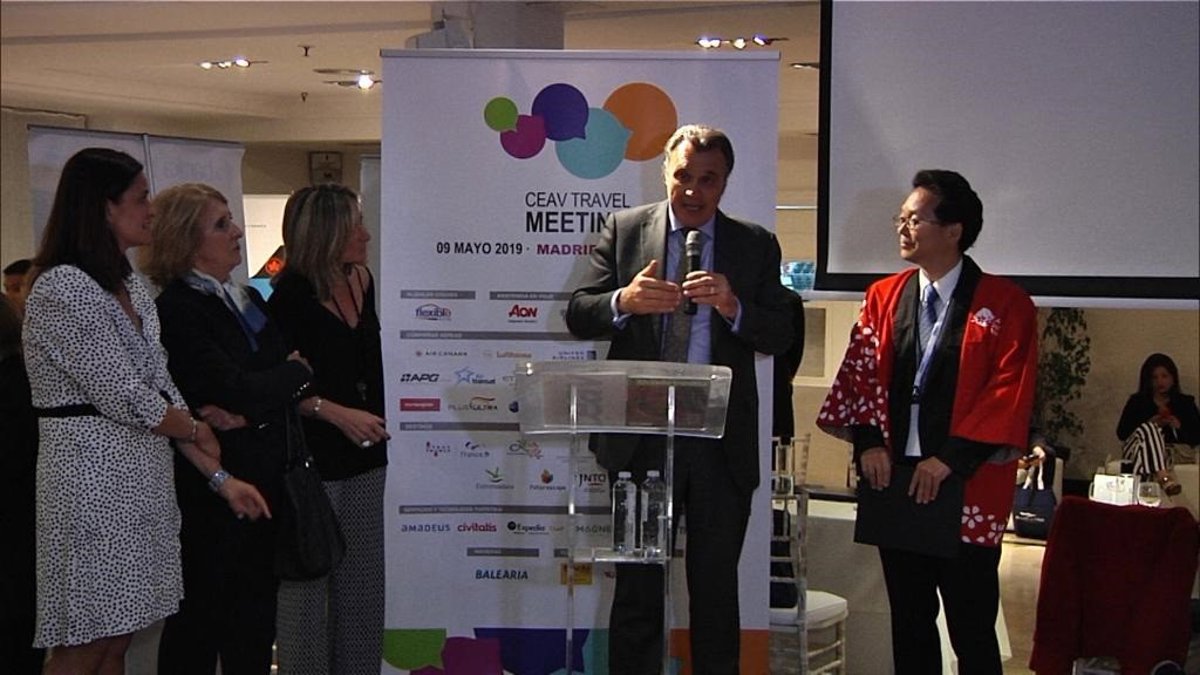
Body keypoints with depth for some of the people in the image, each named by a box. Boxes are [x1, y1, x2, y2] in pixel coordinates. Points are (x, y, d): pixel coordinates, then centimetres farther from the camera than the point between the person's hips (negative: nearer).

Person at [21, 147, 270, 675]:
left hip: (142, 479, 8)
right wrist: (196, 431, 0)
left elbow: (162, 390, 12)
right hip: (92, 478, -8)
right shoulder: (63, 290, -14)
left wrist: (219, 477, 6)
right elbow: (124, 398, -17)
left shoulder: (131, 289, 15)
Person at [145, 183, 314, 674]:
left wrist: (246, 412, -15)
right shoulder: (176, 310, -12)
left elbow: (288, 386, 5)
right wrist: (294, 371, -3)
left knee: (256, 614, 14)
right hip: (212, 486, -7)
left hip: (264, 475, 7)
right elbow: (234, 389, -20)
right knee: (203, 617, 4)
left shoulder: (249, 299, 12)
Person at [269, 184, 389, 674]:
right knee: (307, 584, 2)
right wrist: (336, 412, -20)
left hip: (364, 457, 7)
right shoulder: (289, 294, -12)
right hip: (310, 459, -7)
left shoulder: (361, 282, 8)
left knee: (363, 582, 12)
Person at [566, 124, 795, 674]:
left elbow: (781, 337, -3)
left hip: (722, 442, 0)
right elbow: (578, 316, -3)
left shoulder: (755, 245, 4)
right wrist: (622, 302, -24)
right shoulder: (624, 229, 4)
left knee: (716, 588, 11)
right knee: (637, 583, 10)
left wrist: (734, 308, -22)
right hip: (640, 437, 0)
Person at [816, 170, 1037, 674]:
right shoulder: (883, 297, 11)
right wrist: (869, 441, -5)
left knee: (972, 630, 0)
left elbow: (1010, 391, -10)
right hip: (894, 479, 5)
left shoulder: (1005, 303, -4)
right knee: (909, 621, 12)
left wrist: (951, 459, -14)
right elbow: (861, 373, 10)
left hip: (967, 487, -4)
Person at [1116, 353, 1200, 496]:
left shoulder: (1186, 403, 17)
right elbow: (1121, 433, 4)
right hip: (1139, 450, 0)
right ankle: (1164, 478, -58)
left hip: (1173, 453, 0)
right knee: (1148, 429, -33)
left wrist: (1179, 427, -10)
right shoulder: (1137, 401, 16)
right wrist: (1150, 424, -9)